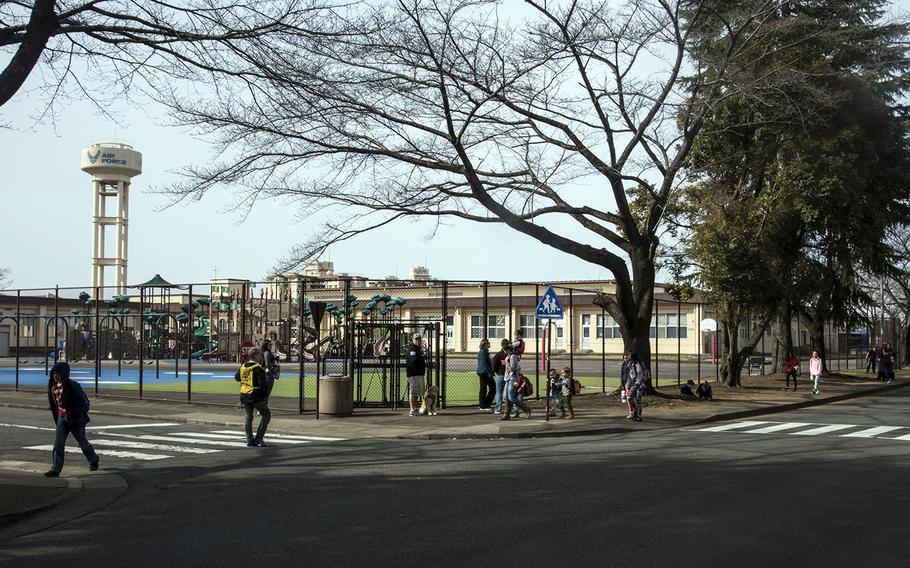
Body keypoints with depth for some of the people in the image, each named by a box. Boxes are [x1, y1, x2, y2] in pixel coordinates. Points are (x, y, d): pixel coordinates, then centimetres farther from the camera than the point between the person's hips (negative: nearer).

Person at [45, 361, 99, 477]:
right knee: (58, 443, -6)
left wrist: (77, 415, -19)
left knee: (82, 441, 10)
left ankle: (94, 461, 35)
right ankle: (55, 469, -8)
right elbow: (53, 404, 15)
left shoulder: (73, 386, -18)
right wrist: (56, 419, 18)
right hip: (62, 417, 5)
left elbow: (84, 402, -14)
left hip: (75, 418, -5)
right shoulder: (53, 386, 2)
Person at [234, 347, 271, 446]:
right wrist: (266, 395, -5)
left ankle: (249, 439, 17)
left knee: (249, 416, 17)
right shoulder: (258, 368, -15)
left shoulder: (243, 366, 6)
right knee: (266, 414, 5)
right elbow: (263, 384, -17)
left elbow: (236, 377, 23)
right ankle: (259, 438, 0)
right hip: (255, 396, -7)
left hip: (244, 395, 7)